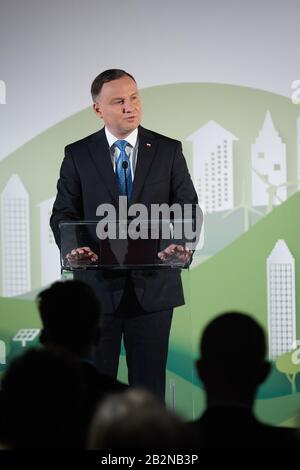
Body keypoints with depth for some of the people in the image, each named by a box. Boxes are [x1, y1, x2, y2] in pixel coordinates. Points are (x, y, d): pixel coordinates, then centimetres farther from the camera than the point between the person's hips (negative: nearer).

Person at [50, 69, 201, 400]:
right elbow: (63, 213, 4)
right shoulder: (77, 155, 4)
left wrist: (183, 245, -16)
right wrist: (72, 246, -18)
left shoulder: (169, 150, 5)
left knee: (149, 384, 5)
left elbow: (189, 209, 5)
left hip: (153, 287, 0)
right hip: (97, 286, 0)